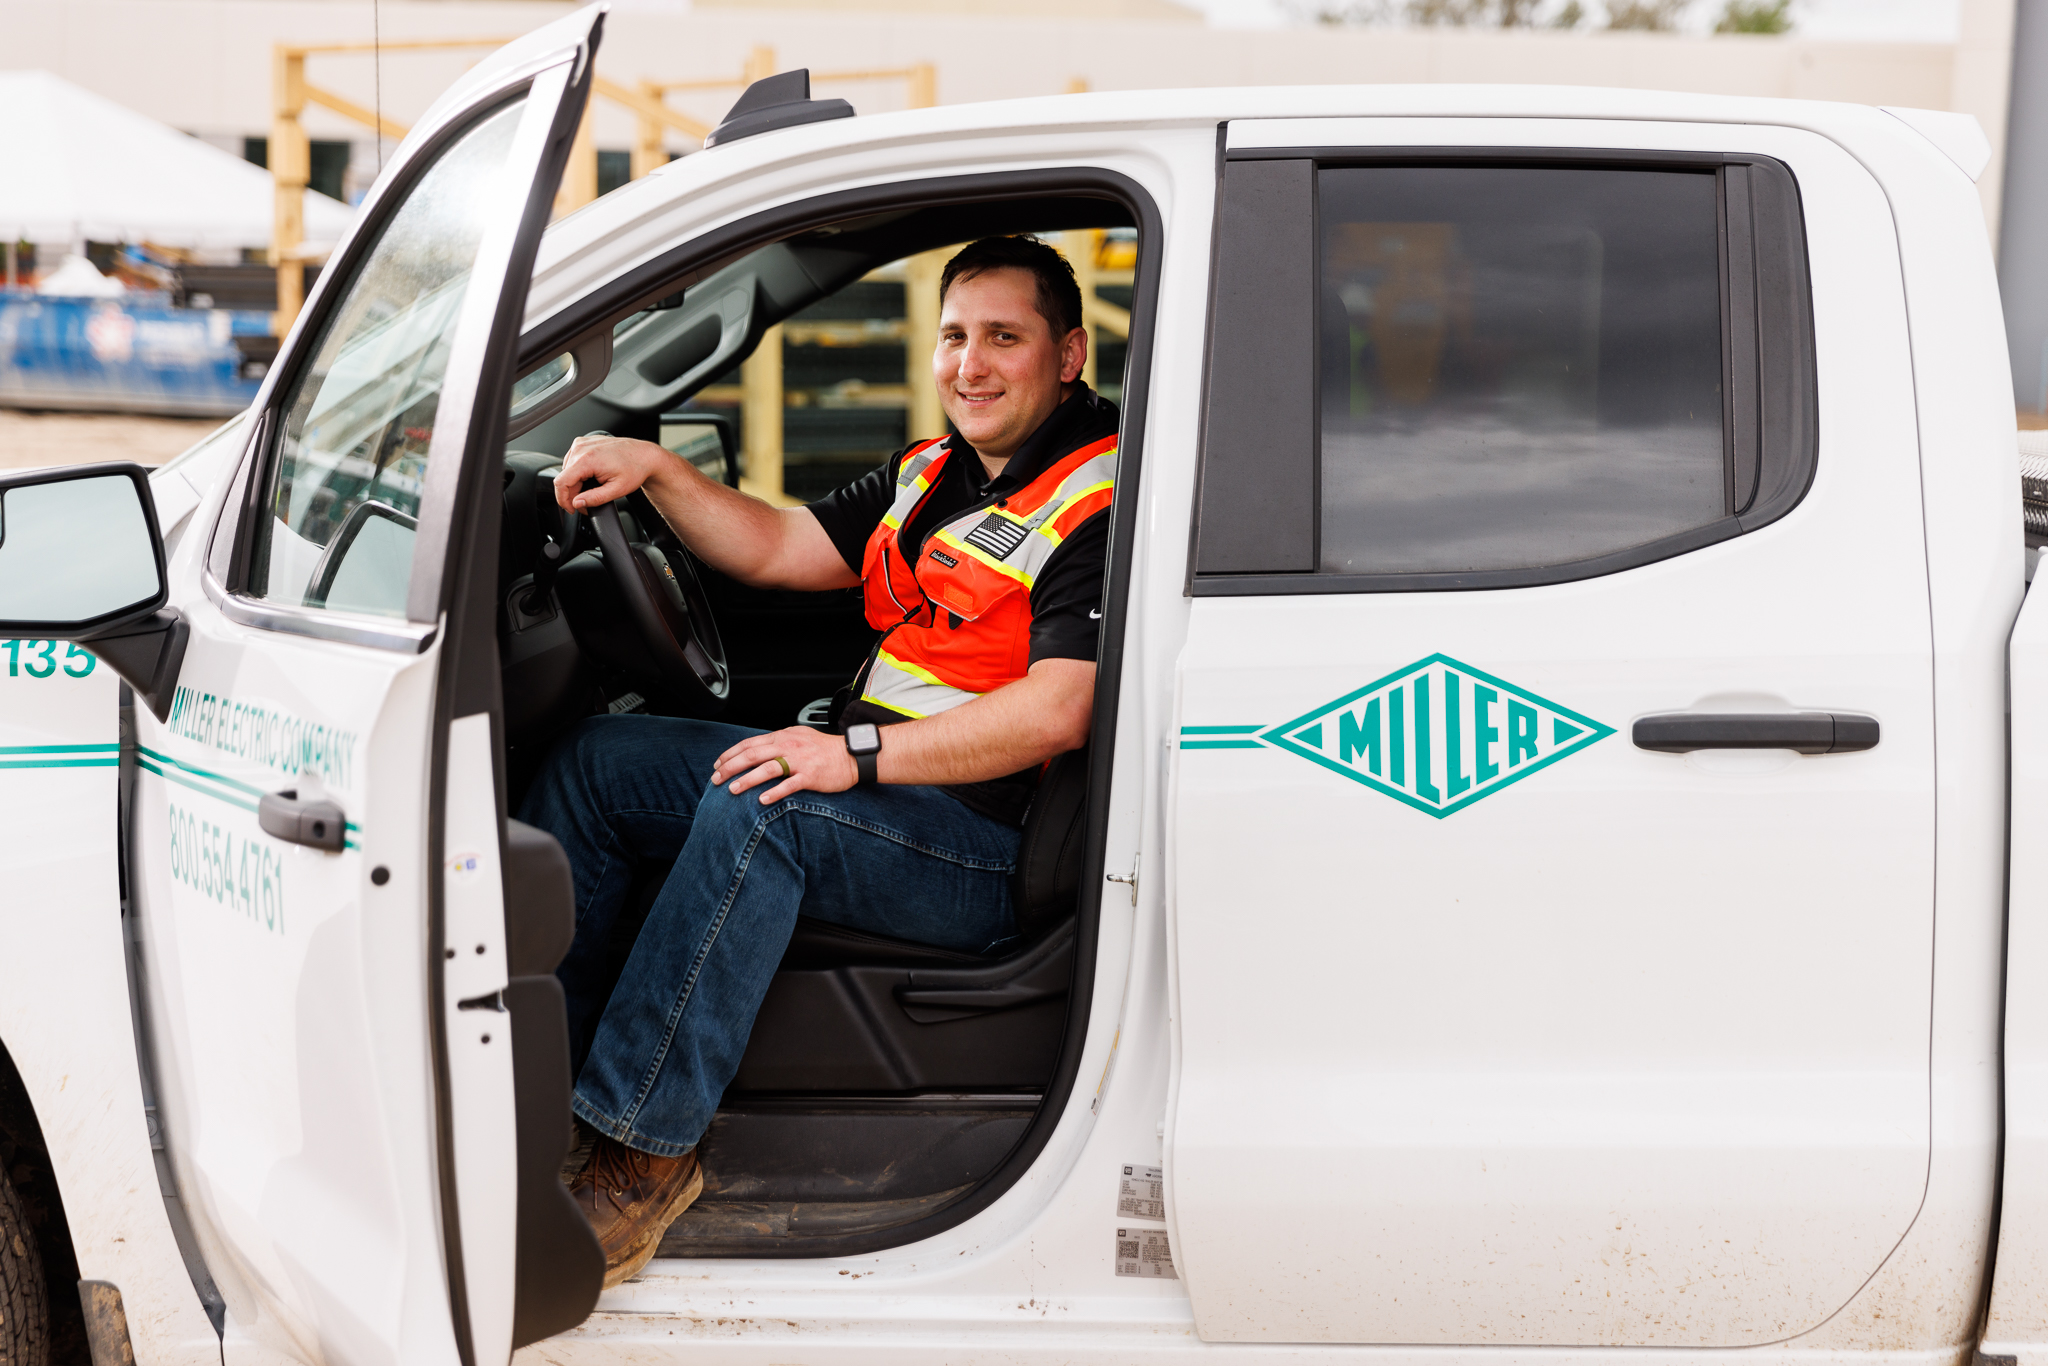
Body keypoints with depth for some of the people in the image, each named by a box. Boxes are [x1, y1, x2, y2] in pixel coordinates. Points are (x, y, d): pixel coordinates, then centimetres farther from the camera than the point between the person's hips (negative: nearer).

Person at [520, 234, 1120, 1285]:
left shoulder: (1102, 505, -12)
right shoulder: (932, 477, 18)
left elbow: (1058, 713, -23)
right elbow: (774, 548, 21)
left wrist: (859, 755, -27)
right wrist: (653, 469, 4)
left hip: (989, 851, -10)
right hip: (874, 781, 10)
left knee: (756, 808, -34)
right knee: (594, 761, 3)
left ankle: (644, 1147, -28)